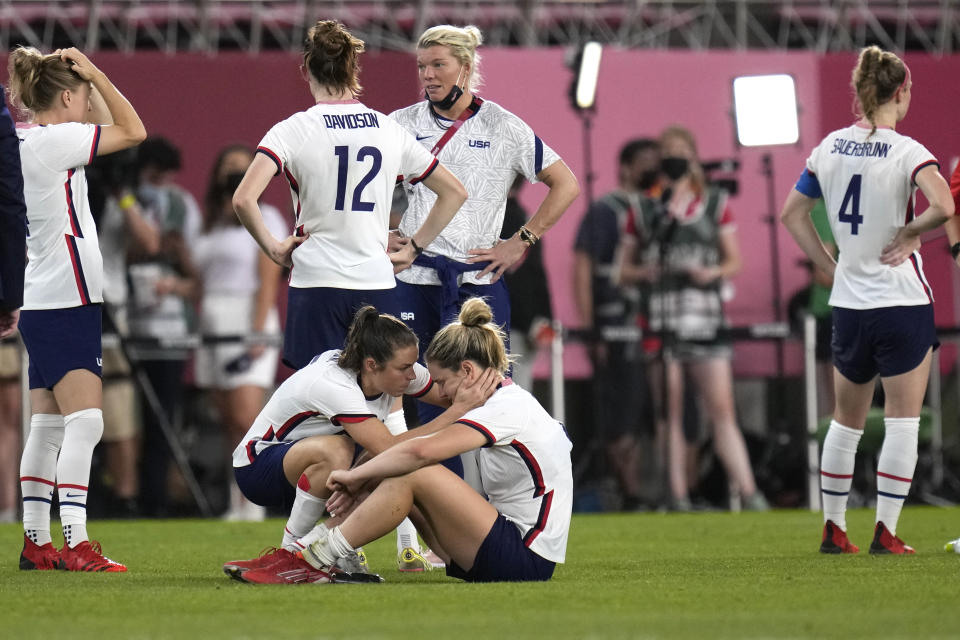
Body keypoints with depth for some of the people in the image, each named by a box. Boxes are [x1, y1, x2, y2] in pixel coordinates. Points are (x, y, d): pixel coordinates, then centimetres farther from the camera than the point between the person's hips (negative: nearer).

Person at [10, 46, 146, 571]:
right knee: (84, 422, -15)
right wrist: (96, 74, -6)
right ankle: (76, 546, -22)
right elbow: (133, 132, -11)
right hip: (65, 302, -10)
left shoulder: (24, 141, 13)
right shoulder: (53, 139, -13)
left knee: (48, 426, 13)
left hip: (42, 304, 10)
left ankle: (36, 543, 16)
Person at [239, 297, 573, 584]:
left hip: (525, 562, -10)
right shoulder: (511, 399, 16)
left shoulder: (505, 409, -17)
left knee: (416, 475, -18)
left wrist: (356, 476, -15)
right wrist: (363, 484, 1)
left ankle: (319, 558, -11)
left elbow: (420, 451, -29)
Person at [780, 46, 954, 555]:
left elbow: (792, 213, 13)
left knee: (847, 420, 17)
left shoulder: (830, 148, 4)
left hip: (848, 303, 5)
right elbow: (943, 206, -31)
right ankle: (886, 532, -2)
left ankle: (833, 528, 20)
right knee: (902, 420, 2)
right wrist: (909, 233, -13)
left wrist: (830, 265, 13)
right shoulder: (906, 152, -14)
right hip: (903, 303, -5)